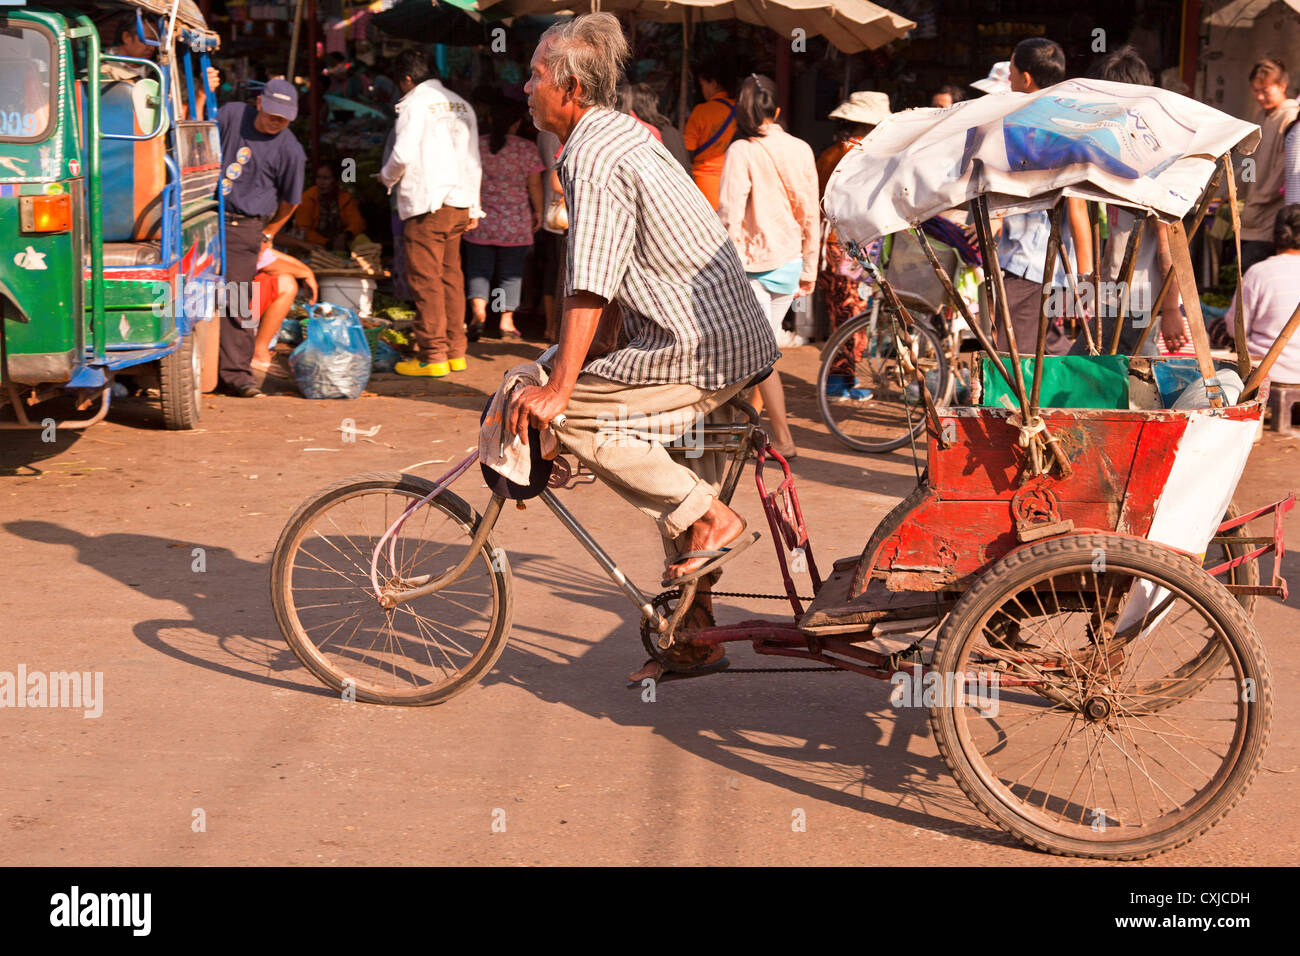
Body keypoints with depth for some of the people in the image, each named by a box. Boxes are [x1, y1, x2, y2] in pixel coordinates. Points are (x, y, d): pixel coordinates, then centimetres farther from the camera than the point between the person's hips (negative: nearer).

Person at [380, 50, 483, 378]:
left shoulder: (415, 103, -6)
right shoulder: (461, 105, 15)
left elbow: (404, 154, -15)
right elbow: (473, 162, 17)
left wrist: (387, 177, 6)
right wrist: (473, 208, 21)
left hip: (426, 204, -7)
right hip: (459, 202, 7)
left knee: (426, 279, -4)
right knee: (451, 276, 12)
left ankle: (432, 356, -5)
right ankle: (455, 353, 14)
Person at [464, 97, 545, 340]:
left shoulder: (476, 145, -1)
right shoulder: (527, 148, -5)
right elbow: (534, 184, -4)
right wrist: (538, 211, 9)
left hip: (480, 220, 1)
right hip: (515, 223, -1)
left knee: (479, 268, 9)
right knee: (511, 272, 7)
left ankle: (478, 309, -11)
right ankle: (507, 319, 7)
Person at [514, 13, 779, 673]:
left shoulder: (593, 158, -15)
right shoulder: (624, 132, 17)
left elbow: (589, 288, -22)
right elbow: (612, 281, 20)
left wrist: (560, 388, -22)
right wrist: (584, 357, 20)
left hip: (702, 347, -10)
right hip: (736, 335, 10)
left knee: (574, 413, -14)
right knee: (681, 477, 17)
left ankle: (709, 519, -9)